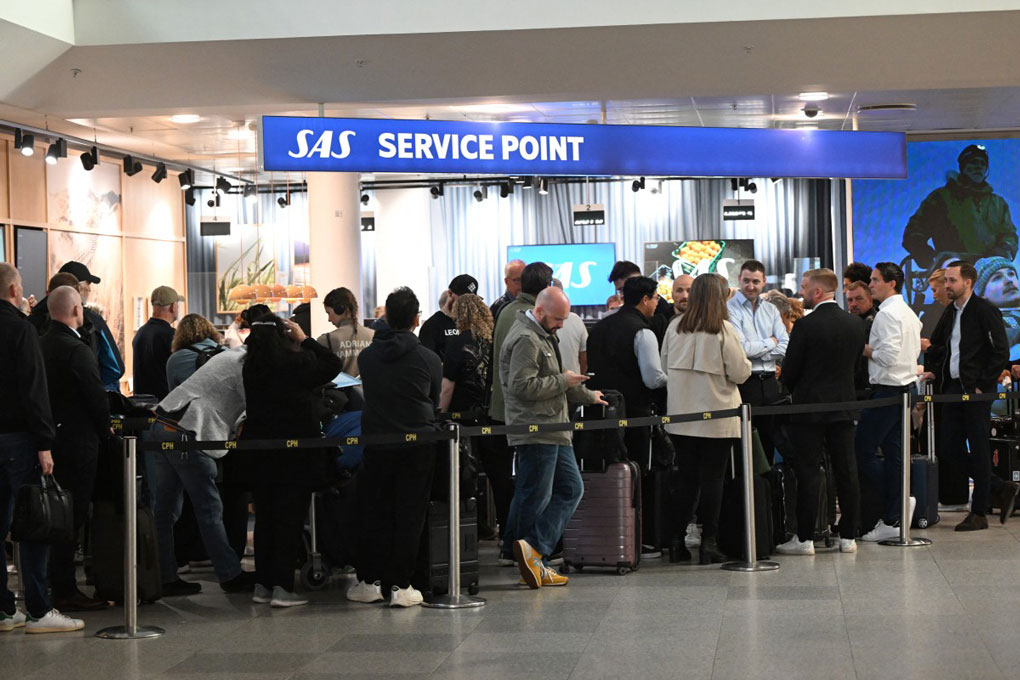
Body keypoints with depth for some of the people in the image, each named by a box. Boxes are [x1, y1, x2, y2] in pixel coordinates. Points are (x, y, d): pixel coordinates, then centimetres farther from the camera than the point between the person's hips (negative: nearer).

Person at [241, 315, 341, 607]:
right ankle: (282, 587, -3)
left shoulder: (250, 368, 0)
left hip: (260, 450, 5)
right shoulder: (295, 363, -14)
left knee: (265, 516, 13)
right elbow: (333, 364, 0)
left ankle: (262, 584, 18)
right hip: (296, 449, -5)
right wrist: (304, 339, 7)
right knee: (290, 517, 0)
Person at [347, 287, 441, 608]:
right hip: (417, 444, -2)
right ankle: (400, 585, 1)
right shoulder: (428, 358, -4)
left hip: (376, 441, 2)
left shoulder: (367, 356, 1)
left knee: (375, 512, 11)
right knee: (410, 513, 2)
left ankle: (369, 581, 13)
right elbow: (435, 403, 9)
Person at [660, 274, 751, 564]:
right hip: (717, 418, -4)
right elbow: (740, 373, -8)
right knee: (712, 480, 2)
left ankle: (677, 542, 10)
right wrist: (745, 362, 13)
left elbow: (664, 366, 10)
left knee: (687, 479, 12)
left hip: (680, 417, 4)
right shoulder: (724, 330, -11)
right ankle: (708, 543, 2)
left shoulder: (674, 327, 1)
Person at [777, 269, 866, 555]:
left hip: (810, 406, -5)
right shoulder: (856, 324, 4)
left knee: (808, 473, -1)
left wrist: (792, 389, 12)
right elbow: (855, 364, 12)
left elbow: (789, 372, -9)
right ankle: (848, 536, 12)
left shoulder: (806, 326, -15)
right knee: (846, 472, 8)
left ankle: (805, 539, 1)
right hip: (844, 404, 5)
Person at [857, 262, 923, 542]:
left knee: (861, 451, -5)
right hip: (908, 386, 10)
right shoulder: (908, 312, 17)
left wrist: (864, 349, -6)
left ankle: (900, 502, -5)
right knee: (894, 453, 9)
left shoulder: (887, 313, -14)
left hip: (888, 390, -10)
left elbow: (888, 354, -23)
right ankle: (893, 519, 10)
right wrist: (872, 350, 17)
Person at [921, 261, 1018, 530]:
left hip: (976, 390, -8)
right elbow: (935, 345, 27)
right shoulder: (950, 312, 14)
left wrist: (983, 385, -15)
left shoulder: (985, 311, -9)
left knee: (978, 450, -1)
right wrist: (931, 370, 10)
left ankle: (978, 513, 7)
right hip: (953, 389, 8)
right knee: (949, 448, 6)